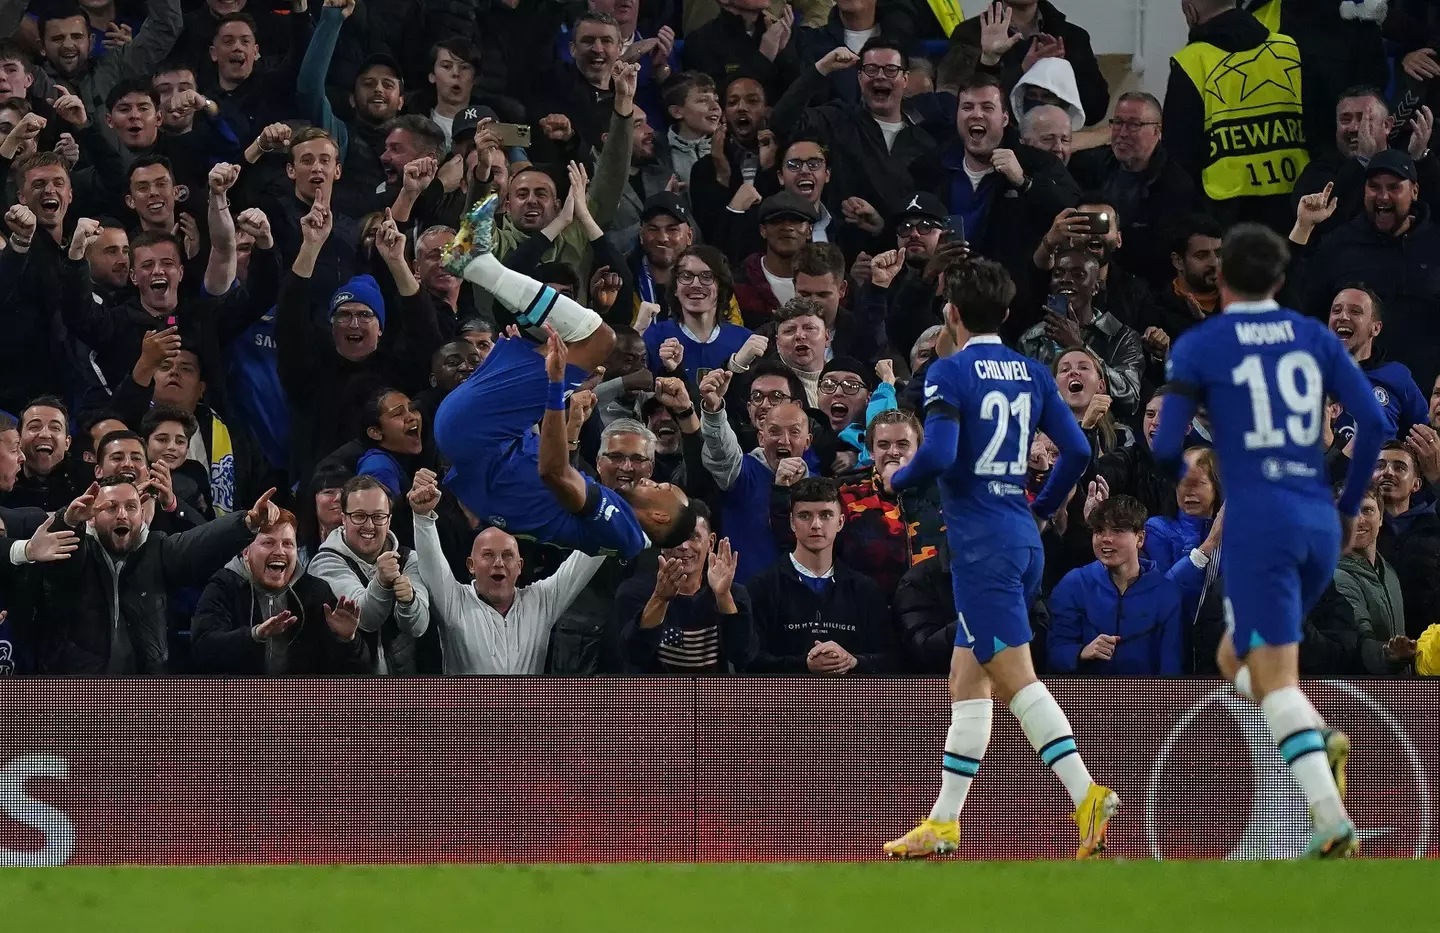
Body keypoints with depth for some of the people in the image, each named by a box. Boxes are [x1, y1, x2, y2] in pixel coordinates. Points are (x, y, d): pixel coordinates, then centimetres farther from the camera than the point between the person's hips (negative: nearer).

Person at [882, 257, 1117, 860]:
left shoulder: (949, 373, -9)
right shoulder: (1032, 374, 11)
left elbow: (938, 454, -20)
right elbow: (1077, 450, 7)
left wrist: (897, 479, 0)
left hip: (981, 544, -8)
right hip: (1022, 537, 8)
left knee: (1014, 678, -11)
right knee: (966, 681, 13)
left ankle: (1087, 794, -24)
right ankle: (942, 824, 16)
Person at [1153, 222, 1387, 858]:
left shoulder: (1198, 346, 1)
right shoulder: (1315, 338, 11)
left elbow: (1166, 447, -3)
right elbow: (1373, 420, 3)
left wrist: (1179, 475, 21)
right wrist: (1350, 506, 15)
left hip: (1258, 524, -5)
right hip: (1318, 523, 5)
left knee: (1275, 679, -9)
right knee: (1238, 659, 22)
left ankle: (1336, 826, -25)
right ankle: (1318, 740, -5)